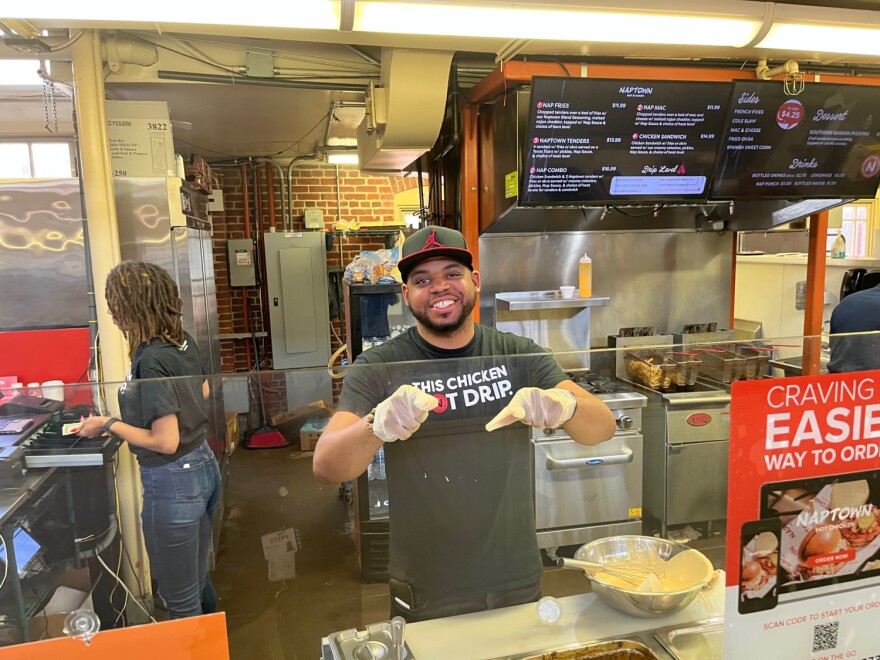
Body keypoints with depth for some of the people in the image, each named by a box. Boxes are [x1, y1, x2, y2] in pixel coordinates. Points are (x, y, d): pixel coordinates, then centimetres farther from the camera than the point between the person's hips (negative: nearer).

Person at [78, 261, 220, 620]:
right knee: (198, 581, 25)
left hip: (173, 483, -9)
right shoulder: (184, 342, 1)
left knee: (181, 599, 11)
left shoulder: (150, 361, -23)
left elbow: (165, 442, -22)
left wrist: (109, 425, -10)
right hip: (204, 467, 9)